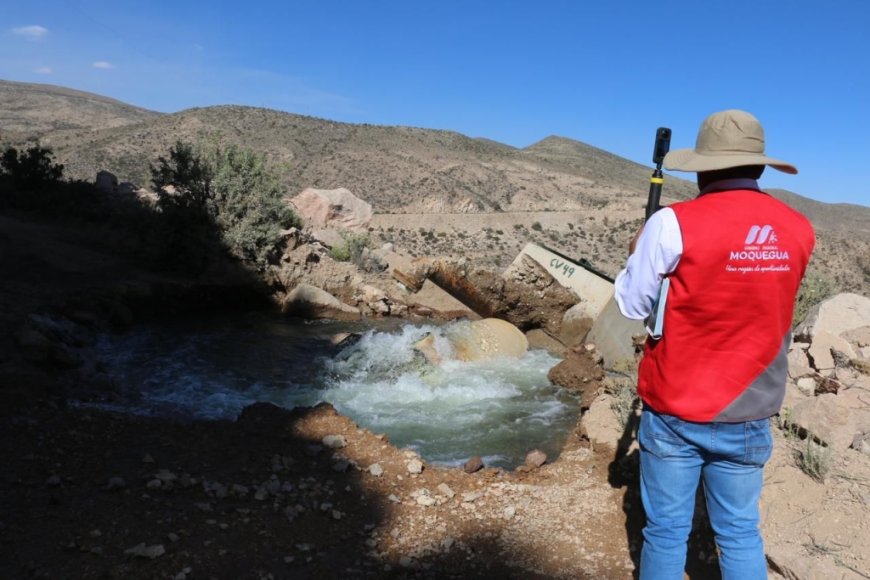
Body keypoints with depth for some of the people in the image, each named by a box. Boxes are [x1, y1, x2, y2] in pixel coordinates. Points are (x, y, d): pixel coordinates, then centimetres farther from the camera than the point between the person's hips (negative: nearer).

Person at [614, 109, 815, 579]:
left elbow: (632, 306, -6)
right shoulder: (799, 231, -2)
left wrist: (637, 256, 12)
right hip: (748, 416, 4)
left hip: (676, 412, -3)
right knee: (740, 533, 18)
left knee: (667, 530, 11)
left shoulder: (673, 224, -17)